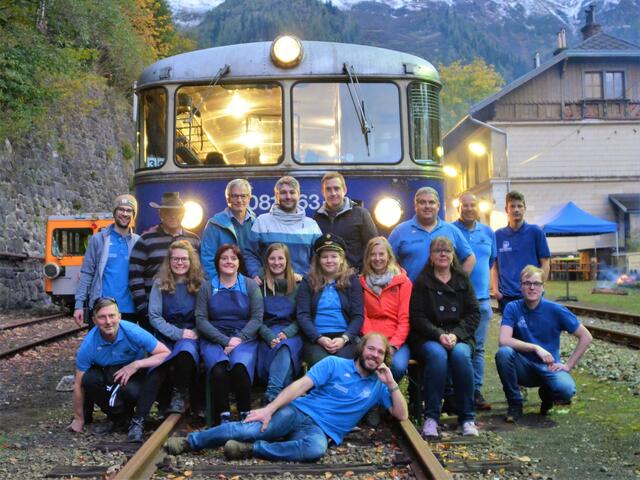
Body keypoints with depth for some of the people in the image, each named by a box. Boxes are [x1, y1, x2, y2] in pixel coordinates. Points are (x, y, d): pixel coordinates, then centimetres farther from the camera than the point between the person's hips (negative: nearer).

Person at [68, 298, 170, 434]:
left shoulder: (133, 332, -26)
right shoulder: (88, 345, -22)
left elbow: (166, 354, -23)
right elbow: (79, 385, -12)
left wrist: (137, 364, -34)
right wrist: (79, 419, -6)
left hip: (134, 373, -2)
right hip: (105, 373, 2)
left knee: (130, 390, -36)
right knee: (88, 379, -29)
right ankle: (114, 417, -4)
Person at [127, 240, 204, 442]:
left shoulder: (200, 284, 7)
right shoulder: (160, 283, 7)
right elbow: (154, 316, 1)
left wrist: (194, 333, -11)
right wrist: (178, 333, -10)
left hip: (191, 337, 0)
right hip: (165, 336, 0)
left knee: (186, 350, -37)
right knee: (157, 370, -29)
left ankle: (179, 395, -13)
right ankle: (138, 421, -35)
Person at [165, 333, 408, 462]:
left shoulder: (378, 386, 15)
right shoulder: (334, 364, 6)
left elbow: (402, 415, 10)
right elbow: (301, 385, -3)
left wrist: (391, 383, -2)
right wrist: (269, 408, -15)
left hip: (320, 430, 1)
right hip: (297, 411, 0)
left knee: (317, 448, -39)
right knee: (248, 429, -25)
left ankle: (251, 449, -29)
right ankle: (189, 441, -10)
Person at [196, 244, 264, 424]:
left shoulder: (250, 286, 12)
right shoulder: (207, 287, 12)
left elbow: (257, 318, 4)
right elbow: (201, 319, 2)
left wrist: (239, 339, -12)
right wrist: (225, 341, -10)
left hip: (244, 339, 0)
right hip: (214, 339, 0)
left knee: (241, 367, -34)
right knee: (218, 370, -33)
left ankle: (245, 414, -20)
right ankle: (223, 416, -23)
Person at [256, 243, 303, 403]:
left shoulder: (297, 286, 14)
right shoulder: (260, 286, 12)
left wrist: (287, 333, -12)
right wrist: (270, 337, -14)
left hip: (292, 334, 0)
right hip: (268, 333, 0)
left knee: (285, 345, -36)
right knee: (283, 348, -35)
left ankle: (271, 394, -46)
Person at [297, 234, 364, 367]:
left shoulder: (351, 280, 14)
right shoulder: (308, 282, 14)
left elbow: (358, 316, 6)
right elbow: (302, 315, 4)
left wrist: (344, 339, -11)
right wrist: (319, 338, -11)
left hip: (344, 338, 0)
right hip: (315, 339, 0)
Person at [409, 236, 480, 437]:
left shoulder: (463, 281, 15)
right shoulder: (421, 282, 9)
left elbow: (474, 314, 7)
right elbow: (417, 317, 0)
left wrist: (456, 335, -11)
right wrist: (439, 335, -16)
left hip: (460, 337, 1)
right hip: (427, 338, -1)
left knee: (460, 354, -33)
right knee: (437, 355, -35)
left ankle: (467, 418, -24)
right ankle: (431, 417, -29)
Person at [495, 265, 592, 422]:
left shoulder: (555, 310, -7)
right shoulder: (512, 308, -7)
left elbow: (586, 337, -3)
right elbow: (503, 340, -21)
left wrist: (568, 365, -7)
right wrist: (536, 348, -26)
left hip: (549, 367, 0)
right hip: (524, 367, 0)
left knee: (566, 390, -33)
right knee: (503, 353, -32)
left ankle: (547, 395, 9)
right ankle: (515, 404, -9)